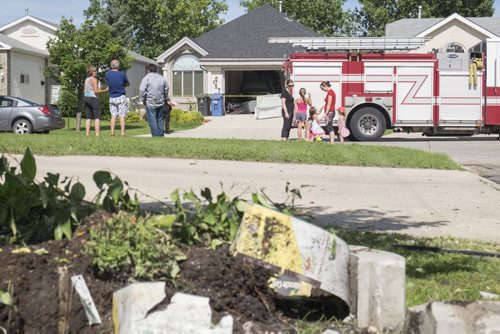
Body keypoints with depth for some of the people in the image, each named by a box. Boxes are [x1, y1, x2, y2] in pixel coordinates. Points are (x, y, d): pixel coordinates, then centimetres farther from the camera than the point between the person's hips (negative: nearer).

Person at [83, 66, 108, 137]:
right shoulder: (94, 79, -11)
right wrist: (105, 90, -9)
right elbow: (96, 91, -16)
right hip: (93, 99, -8)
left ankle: (87, 133, 1)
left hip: (86, 98, 8)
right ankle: (97, 134, -17)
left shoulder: (86, 80, 15)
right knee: (97, 117, -8)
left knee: (89, 118, 8)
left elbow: (84, 91, 17)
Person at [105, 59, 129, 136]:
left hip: (112, 98, 3)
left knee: (113, 115, 8)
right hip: (121, 97, -3)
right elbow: (128, 84, 6)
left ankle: (112, 132, 4)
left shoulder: (107, 74, -1)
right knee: (122, 116, -2)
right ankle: (123, 133, -4)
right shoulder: (122, 74, -9)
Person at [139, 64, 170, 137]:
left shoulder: (147, 78, -7)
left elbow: (141, 90, -13)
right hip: (161, 103, 5)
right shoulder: (162, 78, 8)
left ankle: (155, 136, -6)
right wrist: (165, 99, 27)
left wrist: (143, 100, -1)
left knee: (152, 121, -2)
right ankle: (161, 136, 12)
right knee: (160, 121, 11)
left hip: (150, 104, -4)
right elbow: (166, 89, 17)